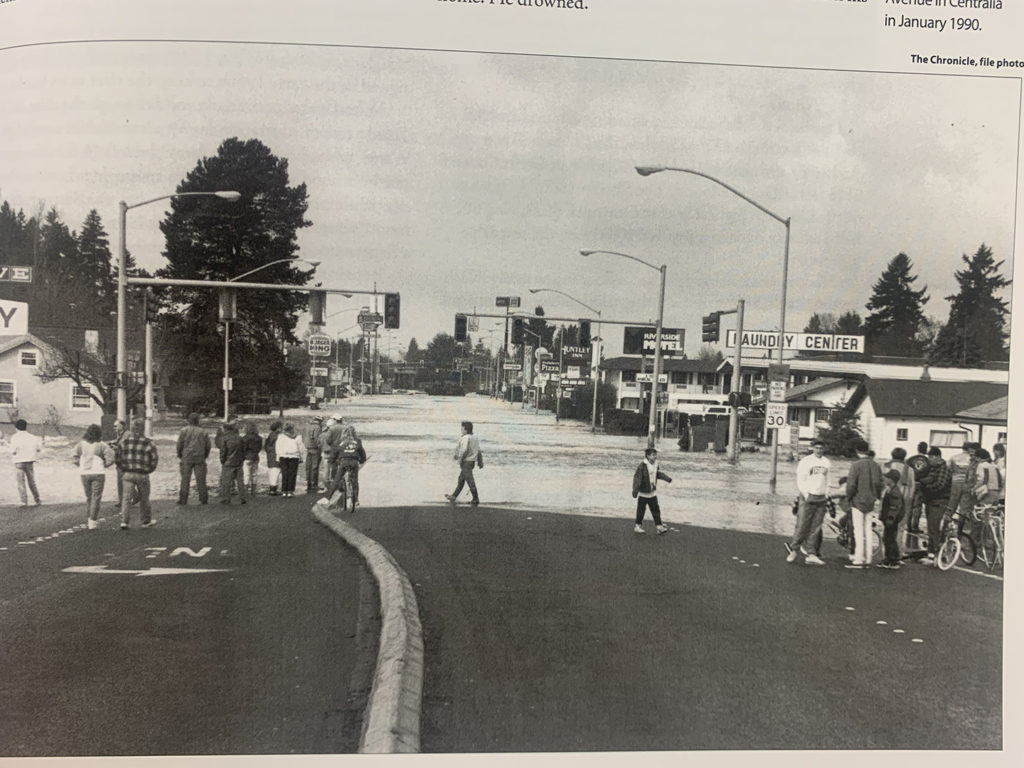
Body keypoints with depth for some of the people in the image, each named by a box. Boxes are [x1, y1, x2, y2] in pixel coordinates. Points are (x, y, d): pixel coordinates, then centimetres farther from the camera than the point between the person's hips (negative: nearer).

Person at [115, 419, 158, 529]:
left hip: (128, 474, 1)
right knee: (144, 498, 13)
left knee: (126, 497, 3)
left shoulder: (125, 441, 0)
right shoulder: (148, 443, -6)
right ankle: (146, 521, 25)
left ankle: (124, 521, -8)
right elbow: (154, 460, -3)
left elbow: (118, 457, 4)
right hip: (142, 475, -1)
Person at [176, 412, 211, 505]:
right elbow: (208, 446, 5)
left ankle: (182, 500, 2)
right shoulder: (203, 431, 4)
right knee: (201, 480, 6)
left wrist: (179, 456, 10)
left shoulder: (184, 430, -3)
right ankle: (204, 500, 7)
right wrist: (205, 456, 19)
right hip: (200, 459, 1)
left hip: (186, 458, -1)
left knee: (185, 480, 2)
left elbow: (179, 444, -3)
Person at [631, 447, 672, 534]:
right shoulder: (642, 466, -20)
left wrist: (667, 478, 17)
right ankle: (637, 525, 19)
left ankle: (659, 526, 7)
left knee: (655, 509, 5)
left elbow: (658, 474, 22)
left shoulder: (655, 464, 2)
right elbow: (637, 478, -20)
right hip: (643, 493, -6)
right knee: (641, 510, 5)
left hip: (653, 492, 6)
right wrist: (635, 490, -24)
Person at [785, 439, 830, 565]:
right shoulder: (805, 461, -4)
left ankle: (811, 554, 4)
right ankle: (793, 550, 7)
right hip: (808, 498, -4)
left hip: (822, 499, 4)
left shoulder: (827, 462, 11)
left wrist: (826, 495, 11)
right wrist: (806, 495, -13)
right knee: (802, 526, -6)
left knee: (815, 528, 3)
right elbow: (800, 480, -5)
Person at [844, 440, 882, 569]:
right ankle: (867, 559, 14)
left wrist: (849, 497, -1)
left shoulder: (856, 465, -14)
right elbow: (879, 484, 10)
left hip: (858, 501, -6)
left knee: (858, 531, -3)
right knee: (868, 531, 11)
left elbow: (851, 484, -16)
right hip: (870, 503, 6)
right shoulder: (876, 465, 5)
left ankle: (858, 560, -4)